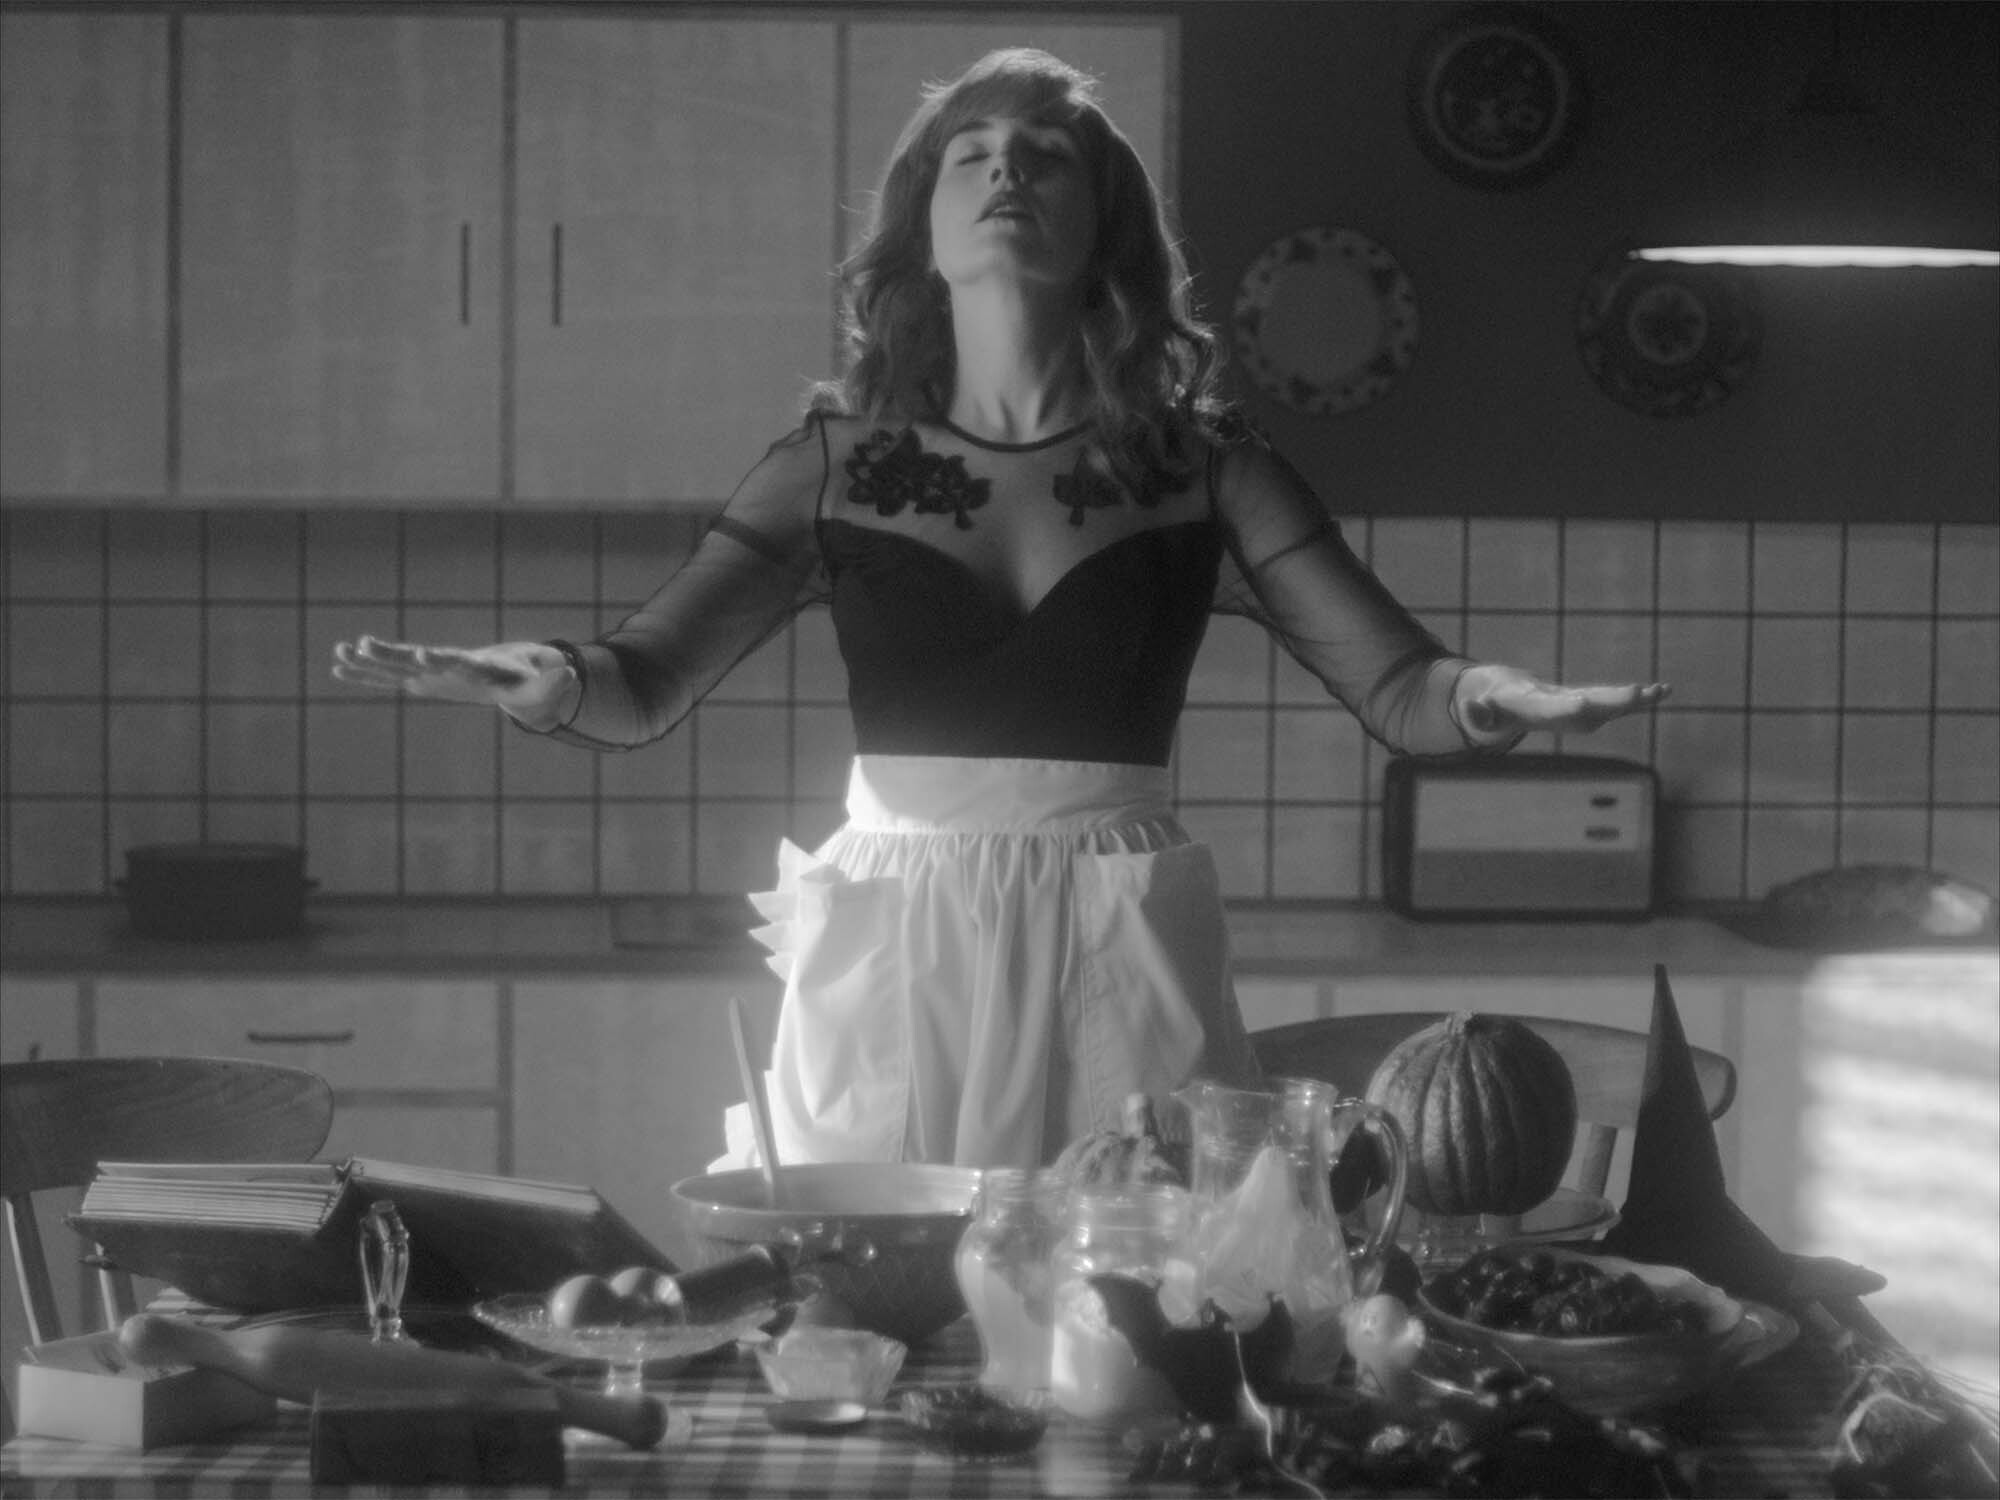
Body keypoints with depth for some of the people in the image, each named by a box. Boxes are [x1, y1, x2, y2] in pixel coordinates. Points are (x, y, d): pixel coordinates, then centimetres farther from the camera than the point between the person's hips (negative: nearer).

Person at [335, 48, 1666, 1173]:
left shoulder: (1198, 467, 4)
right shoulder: (841, 459, 6)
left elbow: (1400, 687, -1)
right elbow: (643, 689, 0)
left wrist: (1495, 699, -24)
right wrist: (546, 677, -23)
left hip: (1117, 966, 0)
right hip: (893, 962, 0)